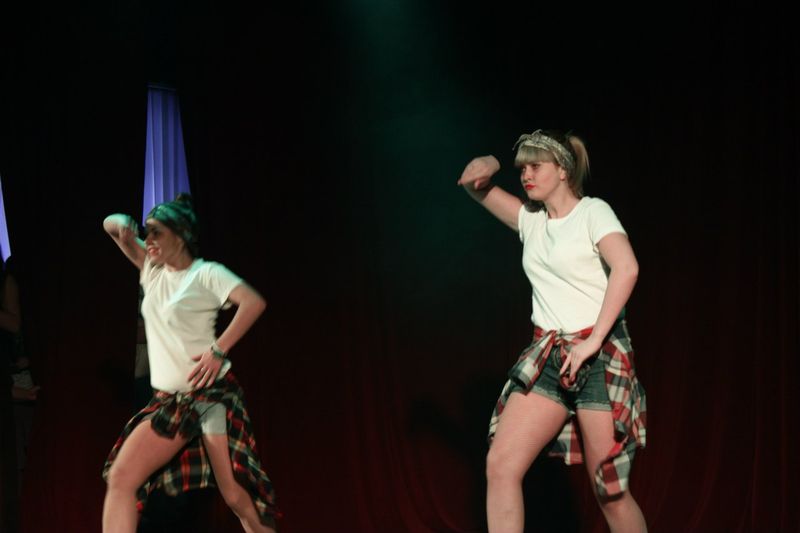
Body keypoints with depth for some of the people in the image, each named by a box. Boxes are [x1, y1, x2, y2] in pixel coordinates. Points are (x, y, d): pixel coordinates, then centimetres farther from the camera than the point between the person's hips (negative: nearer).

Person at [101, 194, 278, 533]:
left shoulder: (206, 273, -6)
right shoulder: (152, 269, 12)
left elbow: (254, 302, -22)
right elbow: (110, 225, 18)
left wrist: (218, 350, -24)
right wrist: (122, 226, -5)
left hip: (211, 394, -6)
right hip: (169, 401, 6)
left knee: (237, 497, -11)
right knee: (121, 478, -8)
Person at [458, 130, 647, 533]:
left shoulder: (592, 212, -4)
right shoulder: (531, 219, 14)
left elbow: (627, 268, -21)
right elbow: (475, 187, 22)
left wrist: (593, 341, -23)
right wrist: (487, 165, -2)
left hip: (599, 356, -6)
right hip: (547, 357, 6)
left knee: (610, 492, -3)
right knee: (500, 465, -9)